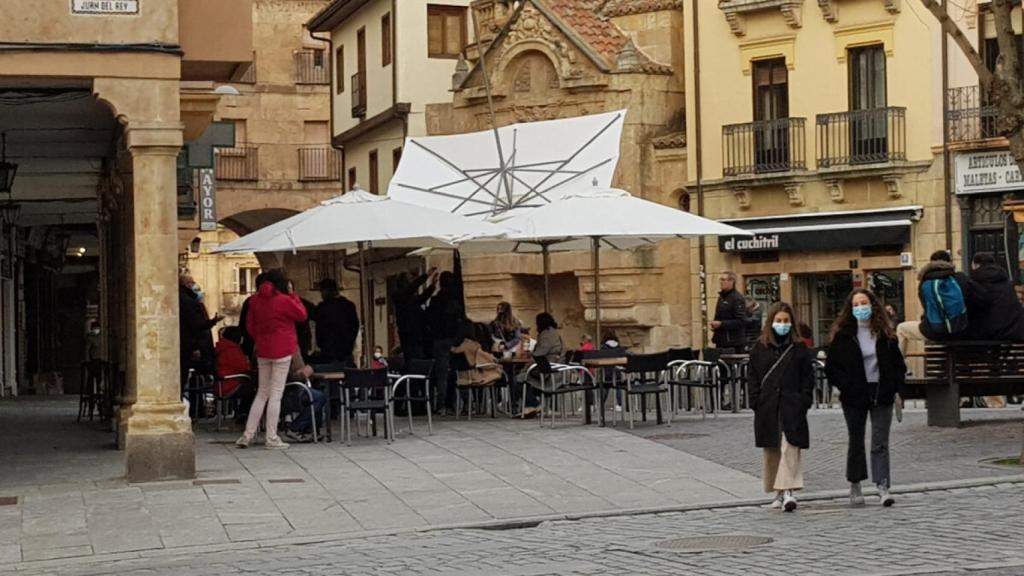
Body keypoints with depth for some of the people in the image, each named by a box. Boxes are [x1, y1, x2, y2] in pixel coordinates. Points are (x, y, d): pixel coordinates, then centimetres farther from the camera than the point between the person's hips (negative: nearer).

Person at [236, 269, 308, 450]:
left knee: (262, 392, 14)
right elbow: (302, 315, -1)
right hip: (282, 350, -5)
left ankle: (248, 435, 10)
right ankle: (271, 438, -2)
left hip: (263, 351, 5)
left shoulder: (256, 300, 4)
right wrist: (294, 297, 7)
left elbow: (250, 325, 11)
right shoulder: (284, 301, -13)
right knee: (276, 394, -2)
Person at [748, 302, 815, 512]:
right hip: (767, 408, 2)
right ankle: (778, 492, 19)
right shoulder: (759, 348, 6)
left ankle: (788, 490, -17)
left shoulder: (799, 349, 4)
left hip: (792, 407, -2)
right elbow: (753, 377, 6)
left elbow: (808, 377, 4)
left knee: (790, 448, -12)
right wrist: (756, 402, -2)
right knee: (772, 451, 8)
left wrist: (804, 401, -6)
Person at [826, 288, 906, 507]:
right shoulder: (843, 336, 0)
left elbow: (899, 364, 9)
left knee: (880, 443, -5)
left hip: (881, 394, 0)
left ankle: (883, 487, -9)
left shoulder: (885, 334, 5)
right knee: (856, 442, 11)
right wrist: (846, 386, -12)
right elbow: (831, 367, -1)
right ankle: (855, 486, 23)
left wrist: (893, 386, -6)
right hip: (855, 397, 0)